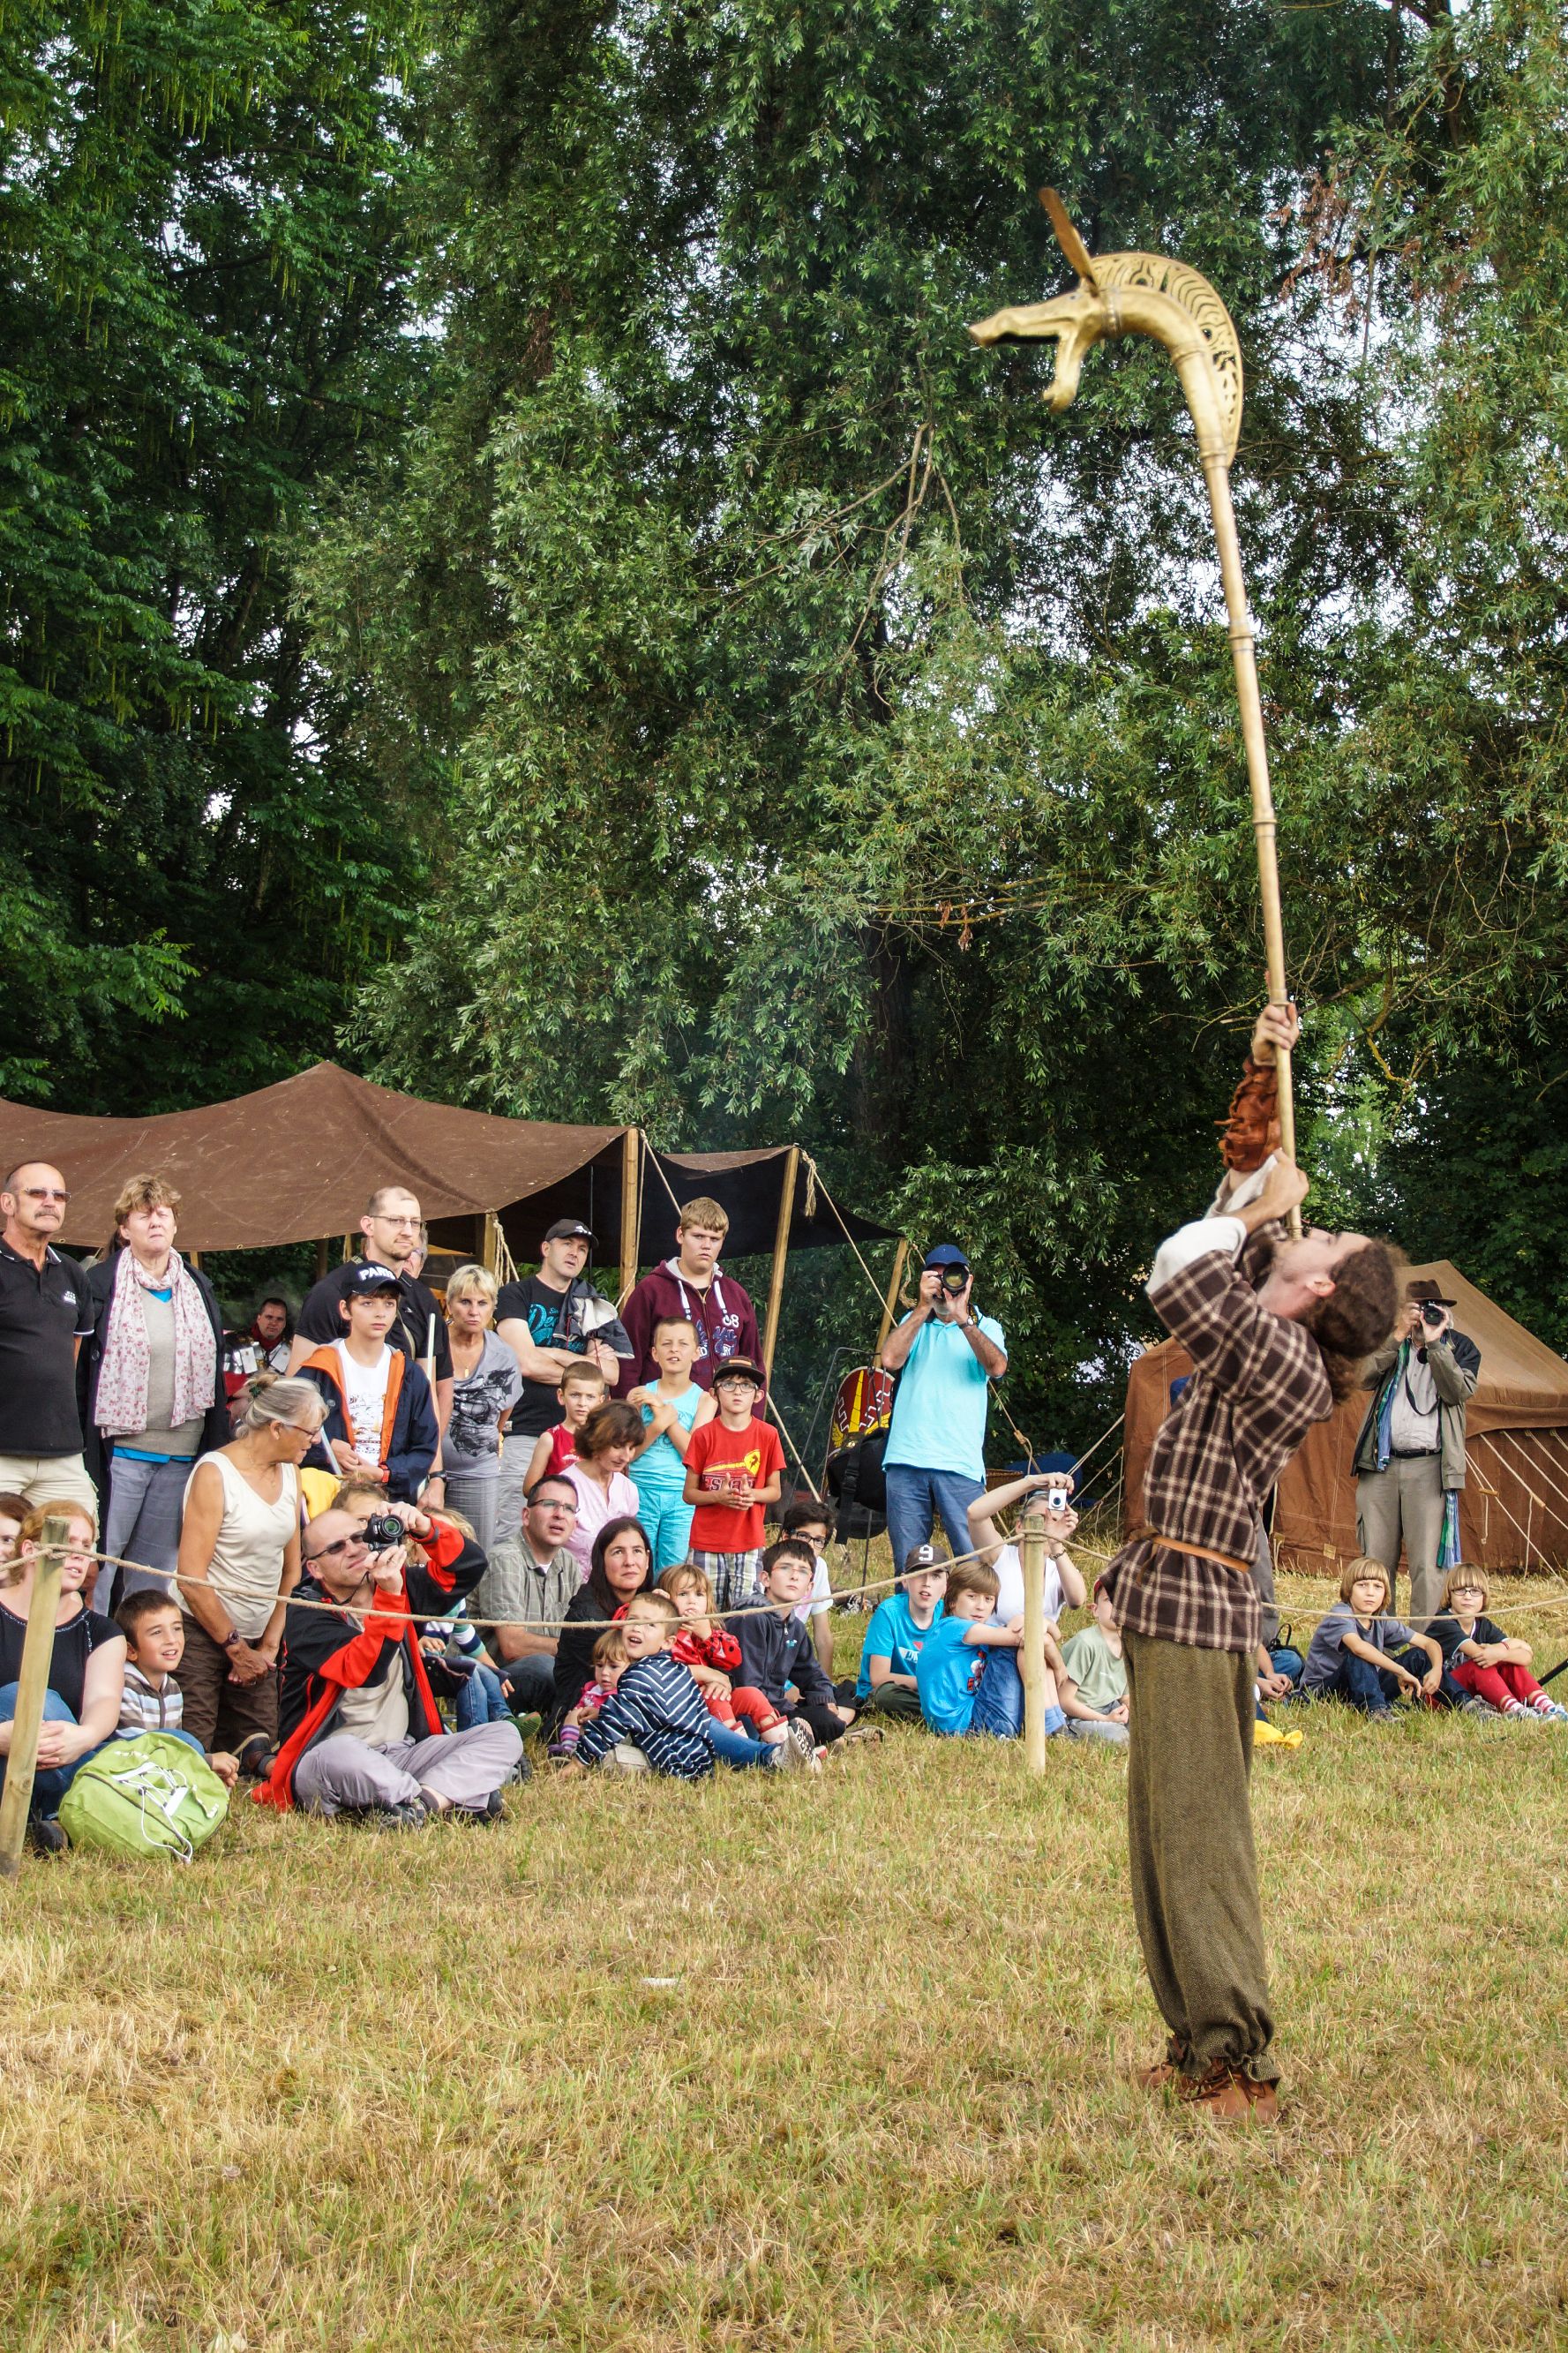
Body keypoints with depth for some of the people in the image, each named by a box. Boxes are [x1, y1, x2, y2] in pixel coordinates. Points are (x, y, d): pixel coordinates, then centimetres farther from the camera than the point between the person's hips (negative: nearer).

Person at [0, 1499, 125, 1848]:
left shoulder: (100, 1632, 14)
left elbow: (104, 1699, -6)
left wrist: (83, 1737, -31)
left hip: (67, 1769, 4)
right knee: (34, 1701, -36)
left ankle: (54, 1818, -25)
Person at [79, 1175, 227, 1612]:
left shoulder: (198, 1287, 12)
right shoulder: (100, 1283, -3)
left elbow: (214, 1371, 16)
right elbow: (77, 1368, -4)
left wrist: (218, 1445, 11)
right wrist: (80, 1446, -10)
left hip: (183, 1453, 4)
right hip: (119, 1450, -4)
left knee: (159, 1568, 10)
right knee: (97, 1561, -4)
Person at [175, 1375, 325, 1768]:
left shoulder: (290, 1472, 7)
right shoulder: (215, 1474, -14)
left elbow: (291, 1570, 10)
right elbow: (191, 1578, -16)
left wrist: (269, 1647, 2)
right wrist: (236, 1647, -10)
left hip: (256, 1636, 6)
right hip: (201, 1631, -6)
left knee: (256, 1754, -1)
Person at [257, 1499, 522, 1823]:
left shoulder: (401, 1586, 11)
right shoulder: (305, 1614, -7)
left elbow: (470, 1566, 4)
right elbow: (364, 1671, -22)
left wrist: (427, 1529, -13)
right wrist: (389, 1597, -31)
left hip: (402, 1754, 6)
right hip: (327, 1760, -6)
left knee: (505, 1735, -8)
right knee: (340, 1754, -41)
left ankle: (419, 1803, -28)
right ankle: (458, 1799, -25)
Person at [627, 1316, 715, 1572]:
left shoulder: (703, 1399, 3)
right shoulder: (639, 1395, 4)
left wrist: (661, 1406, -10)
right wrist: (658, 1425, -18)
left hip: (682, 1497, 0)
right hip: (641, 1492, 1)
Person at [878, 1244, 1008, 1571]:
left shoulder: (985, 1327, 14)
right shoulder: (914, 1323, 19)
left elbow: (997, 1367, -8)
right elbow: (890, 1360, -2)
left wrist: (963, 1318, -17)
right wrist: (924, 1307, -4)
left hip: (960, 1464, -2)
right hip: (905, 1460, 2)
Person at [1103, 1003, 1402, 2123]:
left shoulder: (1288, 1365, -14)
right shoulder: (1266, 1344, 10)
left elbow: (1180, 1275, -24)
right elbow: (1215, 1271, 23)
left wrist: (1262, 1208, -5)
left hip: (1195, 1606, -9)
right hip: (1176, 1599, 9)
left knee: (1197, 1832, -7)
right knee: (1173, 1829, 13)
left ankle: (1238, 2060, -3)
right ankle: (1204, 2040, 21)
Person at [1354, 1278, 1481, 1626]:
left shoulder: (1460, 1348, 9)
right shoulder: (1392, 1344, 15)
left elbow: (1459, 1392, -9)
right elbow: (1365, 1376, -4)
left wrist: (1434, 1342, -10)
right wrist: (1399, 1336, -8)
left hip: (1429, 1467, -2)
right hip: (1380, 1466, 3)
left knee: (1428, 1564, -9)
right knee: (1376, 1561, 4)